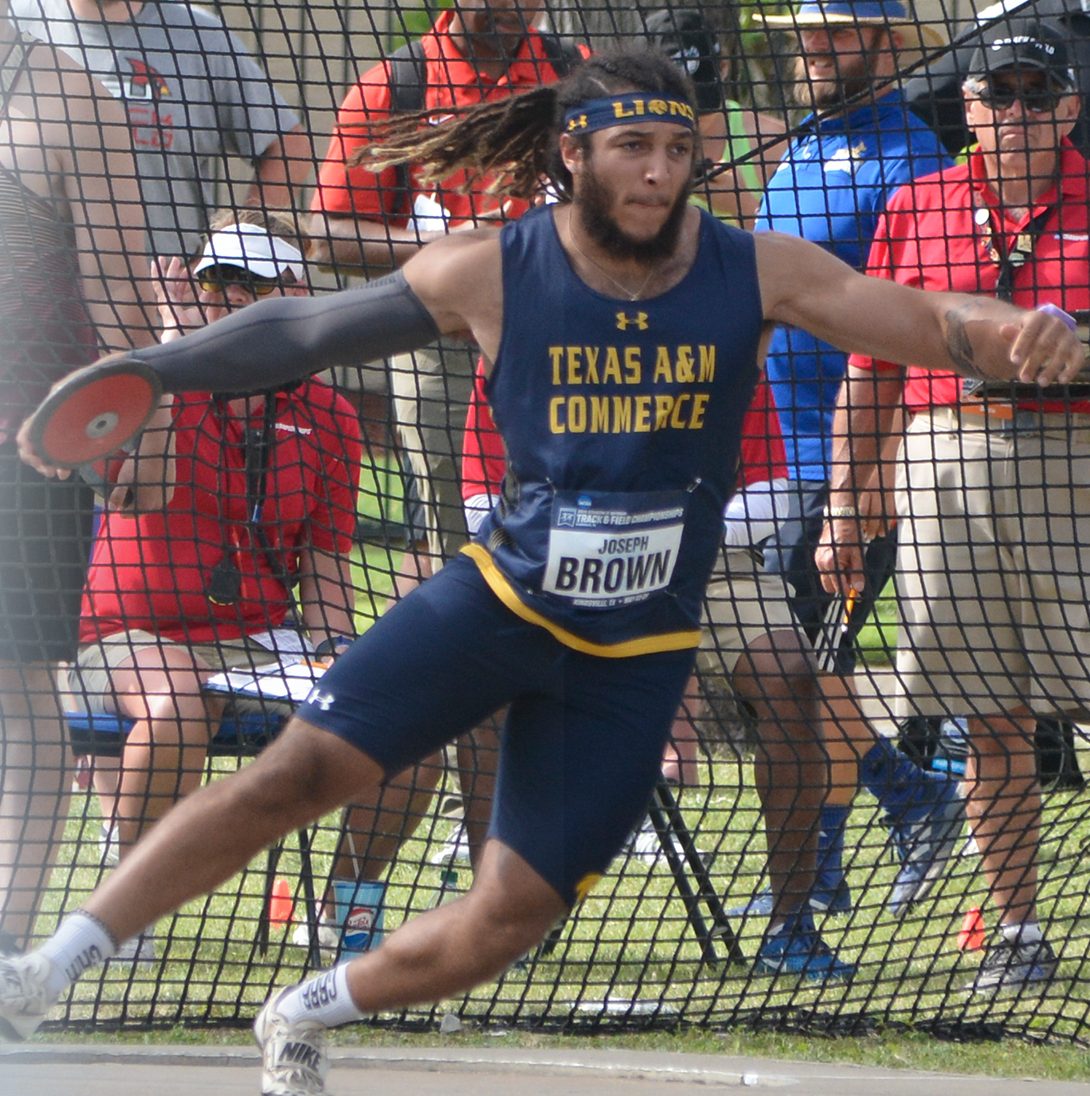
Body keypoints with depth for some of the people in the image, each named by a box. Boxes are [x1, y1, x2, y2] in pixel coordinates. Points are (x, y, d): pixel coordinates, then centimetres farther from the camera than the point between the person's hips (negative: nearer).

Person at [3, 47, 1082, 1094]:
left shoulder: (755, 272, -10)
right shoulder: (489, 274, -10)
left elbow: (932, 322, -16)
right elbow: (297, 331, -1)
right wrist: (133, 376, -4)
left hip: (637, 655, 1)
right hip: (500, 596, -1)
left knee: (506, 921, -2)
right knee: (298, 771, -17)